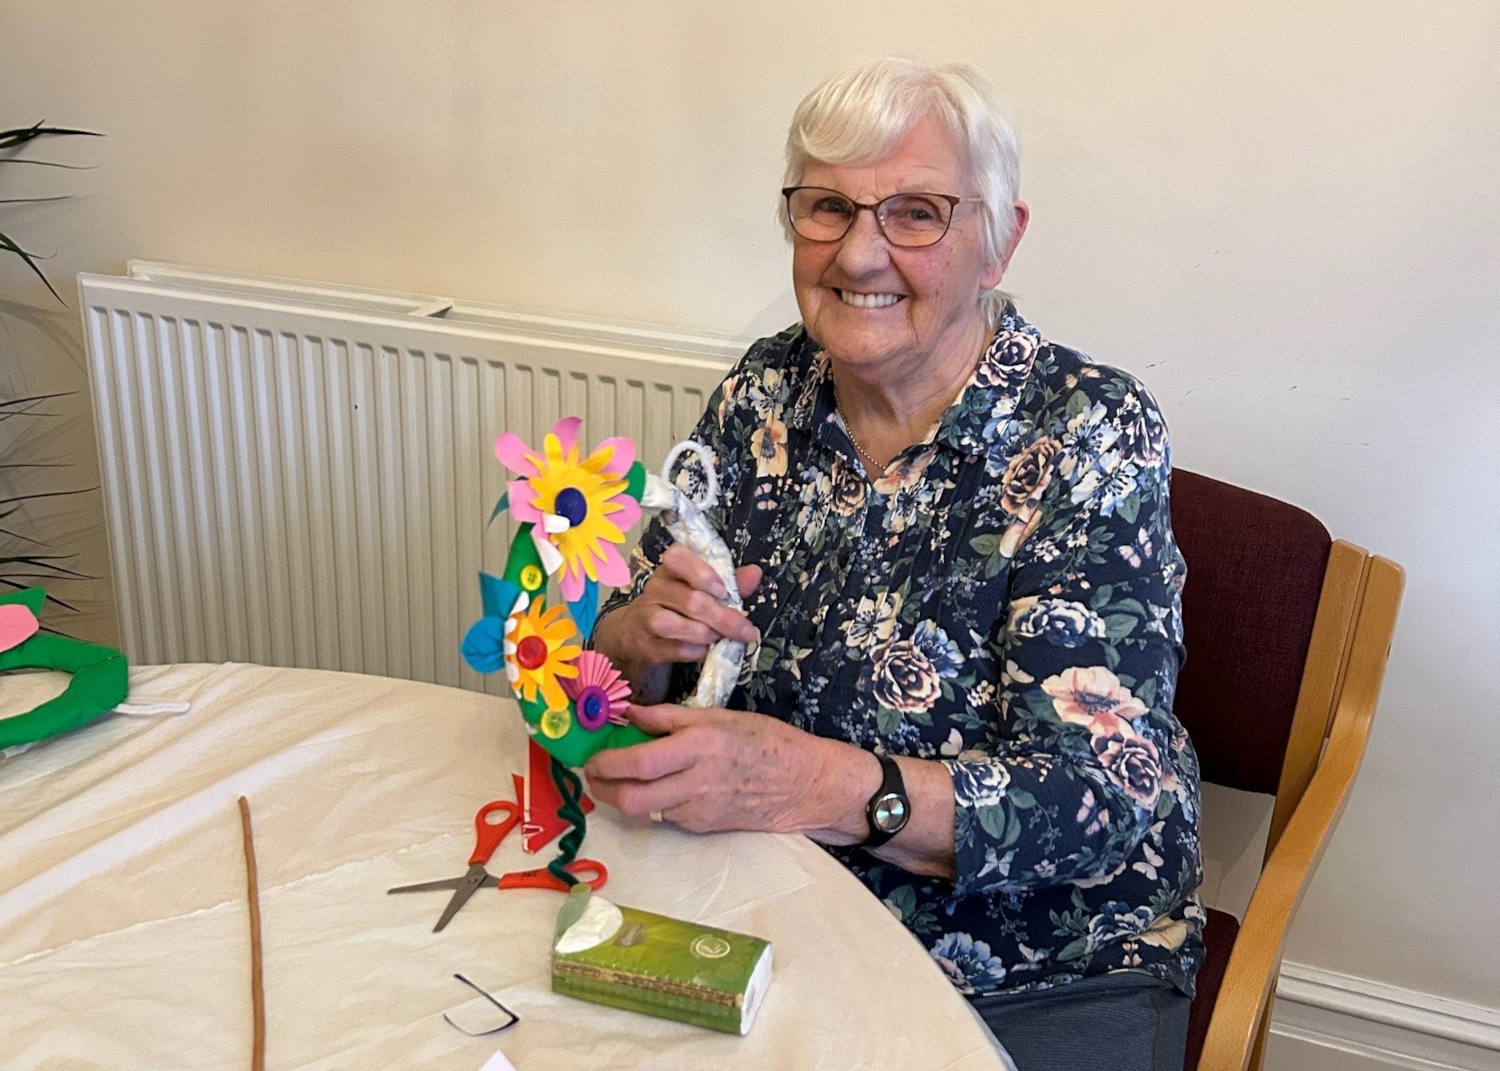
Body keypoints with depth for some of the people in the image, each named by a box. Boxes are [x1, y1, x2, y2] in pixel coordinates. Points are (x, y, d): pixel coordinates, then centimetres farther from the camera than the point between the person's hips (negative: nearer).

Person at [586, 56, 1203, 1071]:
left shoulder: (1091, 435, -16)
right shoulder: (765, 396, -3)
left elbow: (1095, 797, -22)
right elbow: (624, 656, 4)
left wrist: (810, 781, -36)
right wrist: (643, 638, -20)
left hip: (1041, 981, -3)